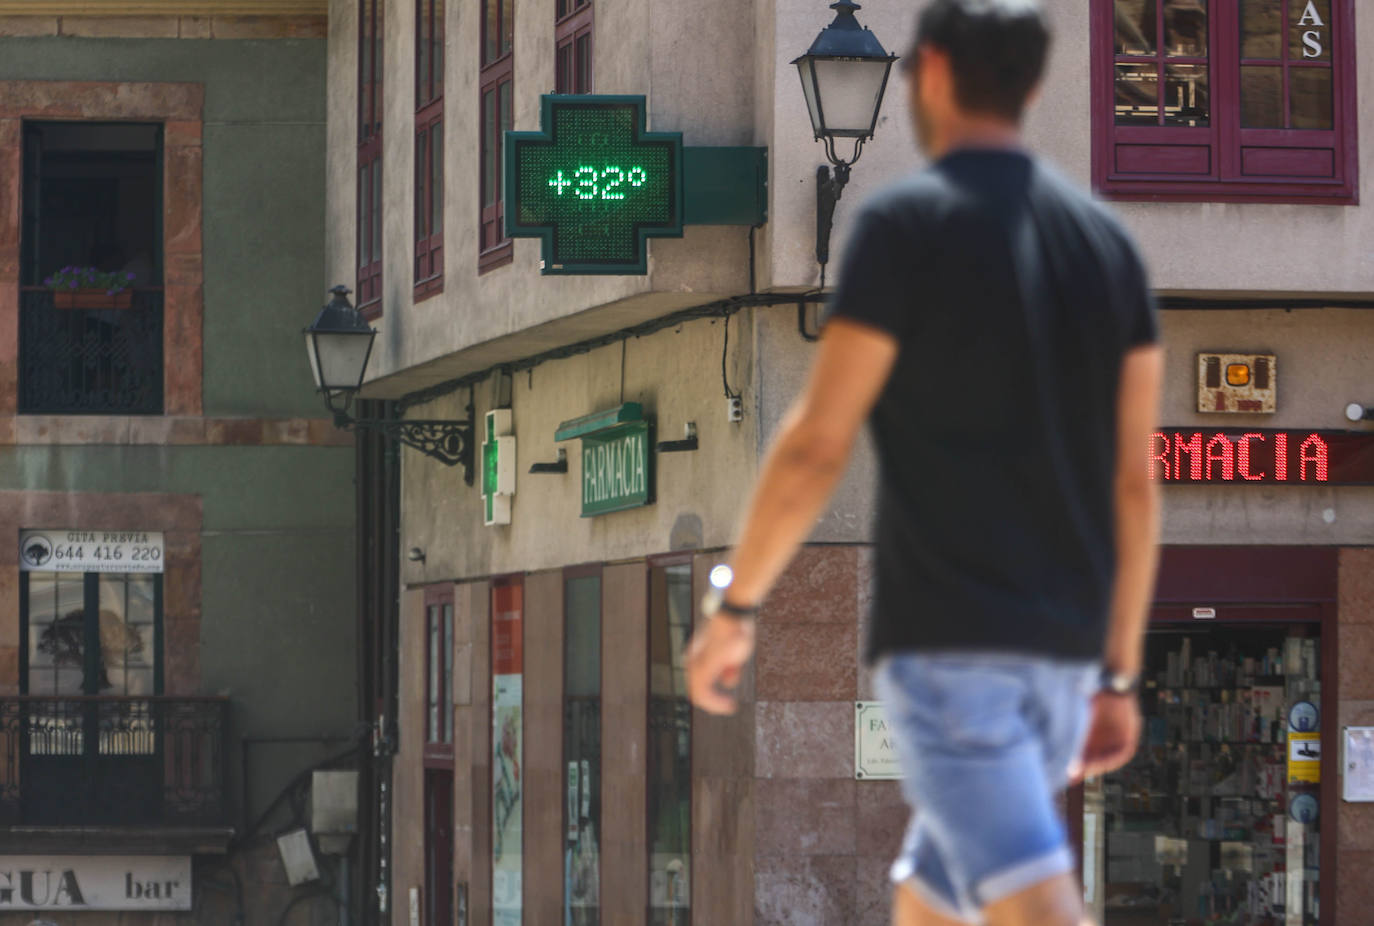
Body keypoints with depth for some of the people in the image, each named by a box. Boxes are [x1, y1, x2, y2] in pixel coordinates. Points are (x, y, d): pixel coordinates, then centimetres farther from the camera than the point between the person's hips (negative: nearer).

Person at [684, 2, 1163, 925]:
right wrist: (1120, 675, 16)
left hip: (951, 641, -7)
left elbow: (817, 445, -10)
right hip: (1063, 650, 7)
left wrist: (734, 606, 1)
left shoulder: (905, 224, -7)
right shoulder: (1106, 241, 11)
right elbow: (1135, 483, 11)